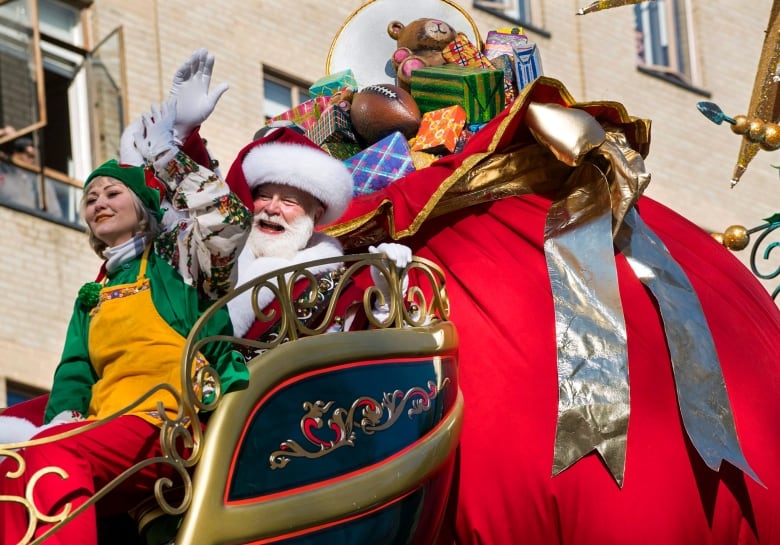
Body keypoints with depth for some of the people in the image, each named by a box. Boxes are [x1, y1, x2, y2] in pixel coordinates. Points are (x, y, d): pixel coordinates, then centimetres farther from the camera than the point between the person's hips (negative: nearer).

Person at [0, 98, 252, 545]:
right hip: (108, 429, 5)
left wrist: (166, 158, 2)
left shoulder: (175, 256, 18)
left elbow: (228, 222, -4)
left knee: (53, 456, -35)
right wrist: (64, 417, -2)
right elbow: (75, 371, 22)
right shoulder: (92, 298, 35)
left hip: (176, 421, -5)